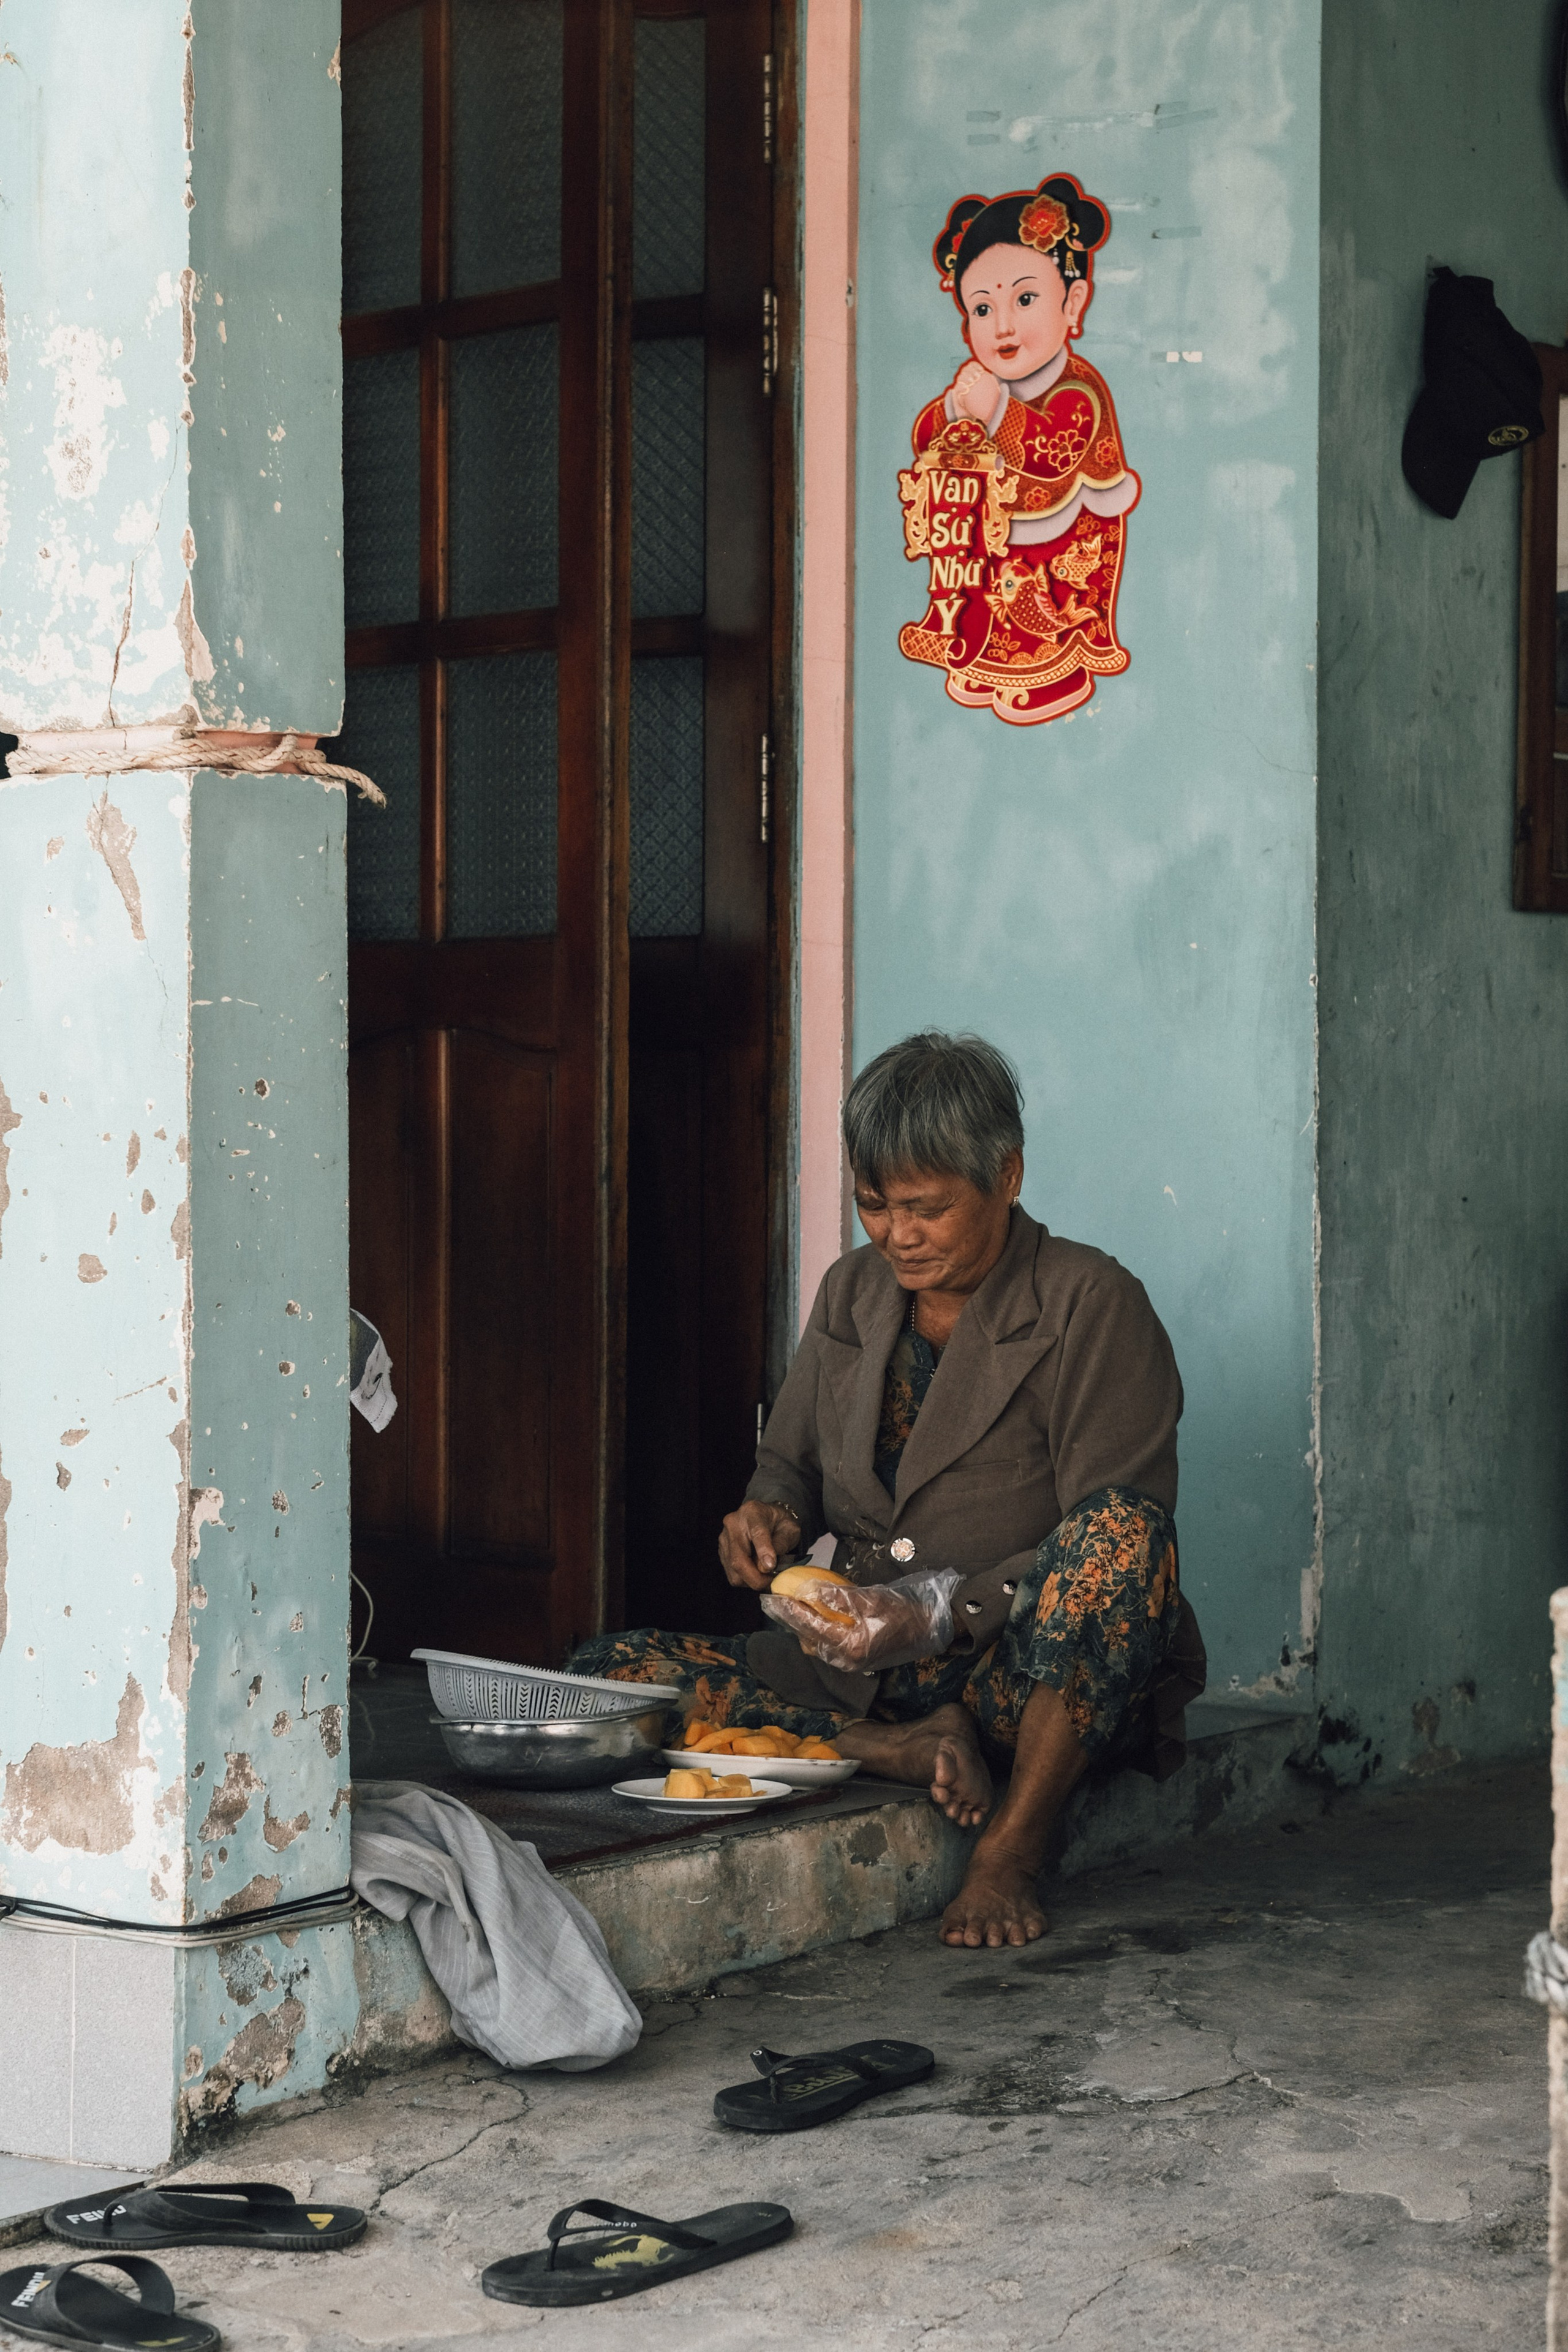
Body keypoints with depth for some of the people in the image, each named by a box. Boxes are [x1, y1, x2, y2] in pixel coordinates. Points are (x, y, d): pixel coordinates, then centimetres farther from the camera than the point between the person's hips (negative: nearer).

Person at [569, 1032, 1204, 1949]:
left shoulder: (1094, 1306, -8)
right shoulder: (851, 1295, 9)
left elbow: (1117, 1537, -15)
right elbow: (790, 1461, 21)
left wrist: (936, 1614, -27)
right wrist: (771, 1516, -5)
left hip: (1042, 1677, -5)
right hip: (863, 1674, 5)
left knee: (1121, 1528, -38)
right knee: (607, 1673, -14)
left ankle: (1012, 1848, -25)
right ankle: (907, 1751, -21)